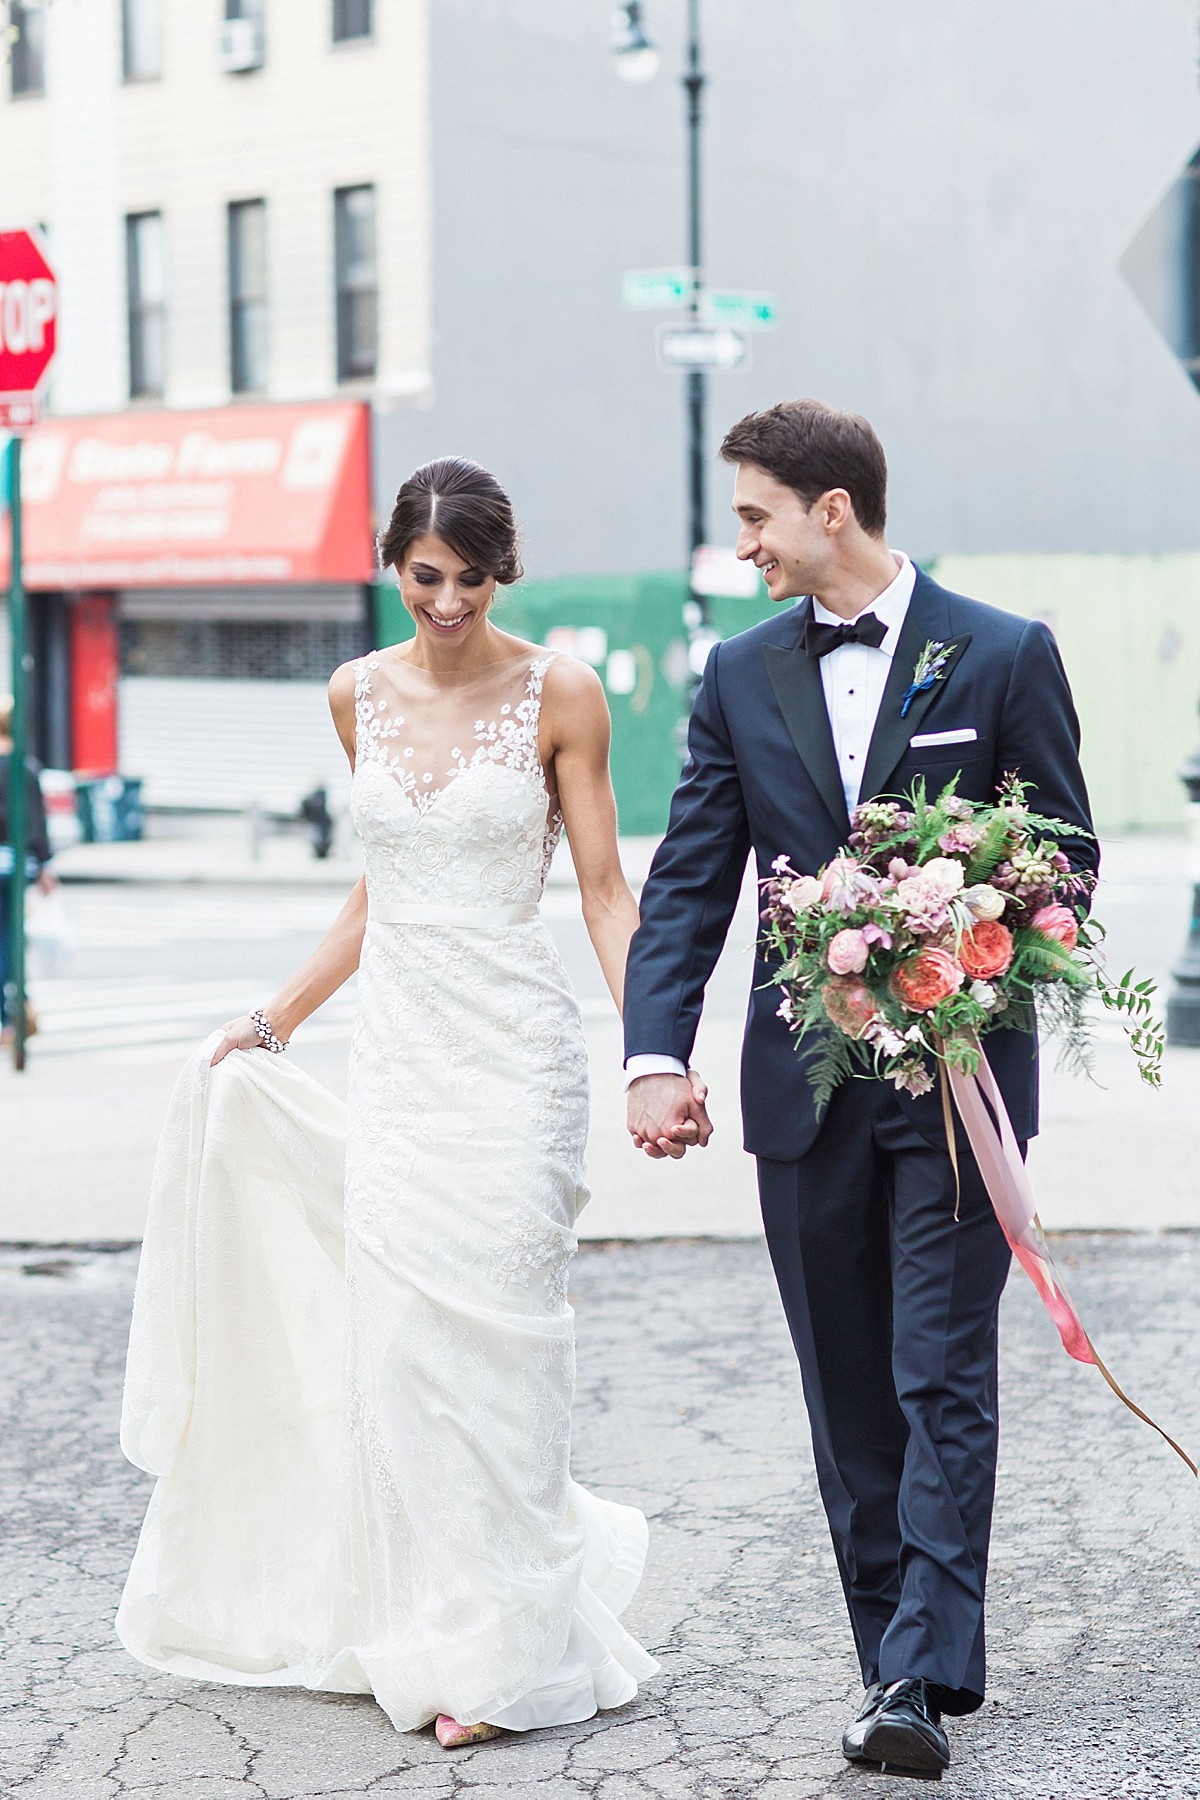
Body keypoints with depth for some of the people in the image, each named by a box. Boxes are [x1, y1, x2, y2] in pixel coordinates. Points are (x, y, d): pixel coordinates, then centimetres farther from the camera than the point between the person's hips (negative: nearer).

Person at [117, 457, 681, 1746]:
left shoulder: (558, 694, -4)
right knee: (393, 1337, 2)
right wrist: (275, 1021, 19)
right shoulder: (360, 694, 8)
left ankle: (501, 1653, 3)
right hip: (394, 1047, 4)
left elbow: (603, 890, -4)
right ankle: (418, 1632, 15)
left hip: (510, 1047, -4)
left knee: (491, 1333, -6)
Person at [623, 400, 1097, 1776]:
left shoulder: (1004, 656, -2)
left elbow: (1067, 861, 0)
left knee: (943, 1378, -7)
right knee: (849, 1392, 9)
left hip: (959, 1078, -4)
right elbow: (686, 885, 4)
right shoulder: (740, 677, 7)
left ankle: (922, 1677, -8)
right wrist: (656, 1055, -9)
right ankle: (900, 1656, 19)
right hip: (804, 1086, 4)